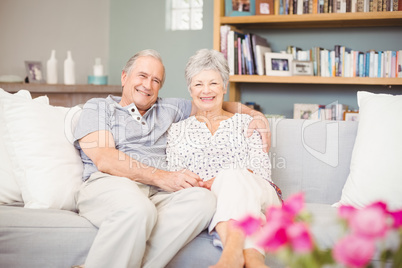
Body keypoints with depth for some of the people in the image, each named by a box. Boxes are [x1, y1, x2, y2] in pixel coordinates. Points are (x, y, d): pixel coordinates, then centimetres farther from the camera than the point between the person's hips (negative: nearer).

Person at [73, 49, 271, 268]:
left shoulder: (168, 109, 31)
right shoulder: (97, 108, 16)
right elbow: (105, 160, -1)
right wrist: (161, 177, -12)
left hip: (158, 192, 5)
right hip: (107, 185, -4)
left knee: (202, 199, -31)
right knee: (138, 208, -41)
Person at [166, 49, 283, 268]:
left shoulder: (246, 122, 22)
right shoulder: (177, 131, 22)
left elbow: (262, 167, 7)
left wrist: (225, 179, -13)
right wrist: (204, 185, -14)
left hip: (257, 196, 1)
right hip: (206, 201, 0)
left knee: (231, 175, -35)